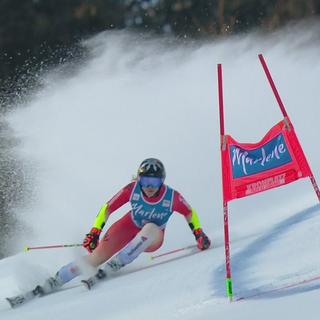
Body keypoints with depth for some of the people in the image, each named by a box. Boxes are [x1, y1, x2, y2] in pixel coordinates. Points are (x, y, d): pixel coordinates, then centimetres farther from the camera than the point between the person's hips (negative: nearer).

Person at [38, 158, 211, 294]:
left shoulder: (171, 196, -27)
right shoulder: (133, 189, -25)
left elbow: (189, 213, -6)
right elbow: (107, 208, -15)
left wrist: (199, 234, -11)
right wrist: (94, 232, -19)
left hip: (153, 240, -1)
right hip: (129, 227, 1)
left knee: (150, 229, -38)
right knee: (96, 256, -14)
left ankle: (116, 264, -33)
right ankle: (52, 283, -7)